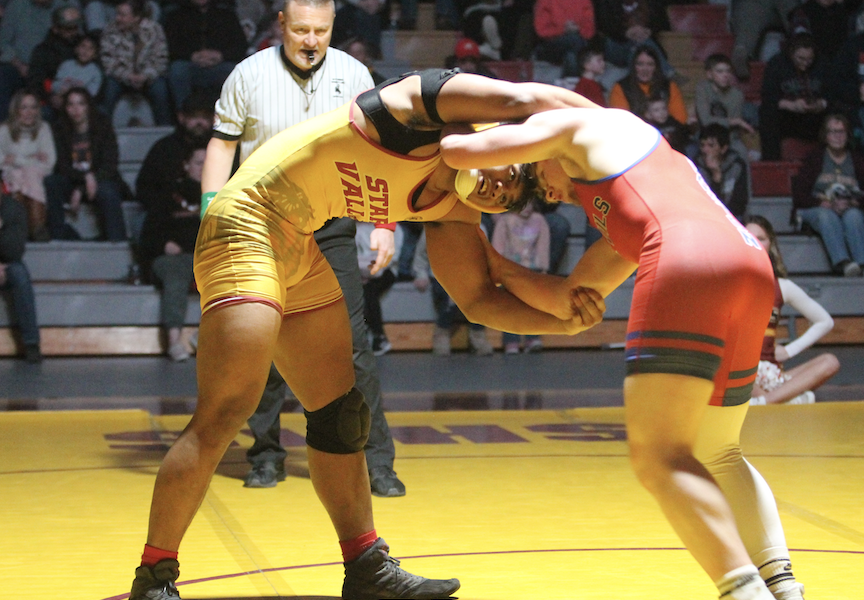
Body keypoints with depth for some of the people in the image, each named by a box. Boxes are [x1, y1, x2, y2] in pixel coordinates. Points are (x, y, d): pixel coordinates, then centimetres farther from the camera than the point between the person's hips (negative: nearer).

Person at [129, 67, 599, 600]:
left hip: (298, 249, 10)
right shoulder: (425, 104, -15)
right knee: (226, 414, -13)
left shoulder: (455, 211, 8)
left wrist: (567, 322, -7)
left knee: (341, 416, 12)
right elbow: (524, 101, -27)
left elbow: (481, 299, 7)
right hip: (247, 222, -10)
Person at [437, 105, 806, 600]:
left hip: (688, 262, -9)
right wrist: (495, 267, 48)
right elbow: (570, 299, 39)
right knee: (717, 454, 22)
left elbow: (457, 152, 15)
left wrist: (448, 136, 38)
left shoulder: (582, 125, 20)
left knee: (658, 457, -11)